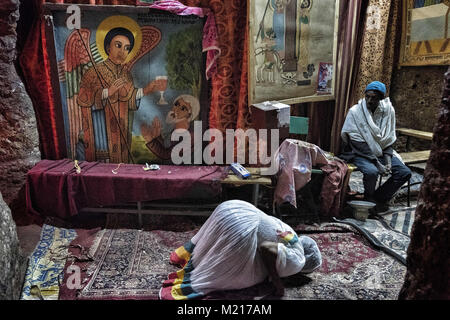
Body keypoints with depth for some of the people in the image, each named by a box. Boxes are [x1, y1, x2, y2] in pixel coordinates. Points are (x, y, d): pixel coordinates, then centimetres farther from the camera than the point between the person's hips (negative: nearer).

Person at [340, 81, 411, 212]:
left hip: (381, 152, 5)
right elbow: (358, 143, -17)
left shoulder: (388, 111, -1)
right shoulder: (355, 112, -15)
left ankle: (379, 197, 4)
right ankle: (369, 199, -4)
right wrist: (377, 163, -22)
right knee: (371, 171, -34)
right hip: (359, 153, -5)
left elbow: (390, 138, 6)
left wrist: (388, 159, -11)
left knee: (405, 172, -11)